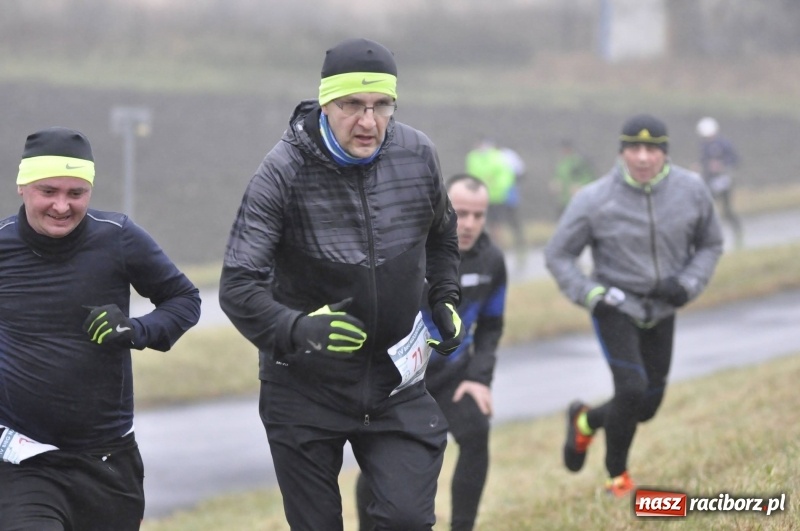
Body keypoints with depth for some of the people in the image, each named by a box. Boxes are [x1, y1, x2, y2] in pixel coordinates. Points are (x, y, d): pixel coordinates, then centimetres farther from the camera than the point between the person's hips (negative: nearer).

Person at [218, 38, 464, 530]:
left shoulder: (418, 156, -5)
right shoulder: (284, 171, -17)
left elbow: (441, 234, 19)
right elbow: (238, 286, -21)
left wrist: (446, 298, 8)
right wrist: (296, 329, -37)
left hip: (395, 379, 2)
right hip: (305, 385, -2)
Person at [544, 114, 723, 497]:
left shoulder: (691, 190, -9)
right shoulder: (595, 200, -16)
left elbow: (710, 245, 7)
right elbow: (558, 255, -5)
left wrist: (687, 283, -10)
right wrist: (593, 294, -18)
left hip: (661, 311, 4)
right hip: (615, 308, -4)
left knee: (646, 406, 8)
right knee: (632, 388, -20)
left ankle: (585, 422, 40)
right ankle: (617, 477, 3)